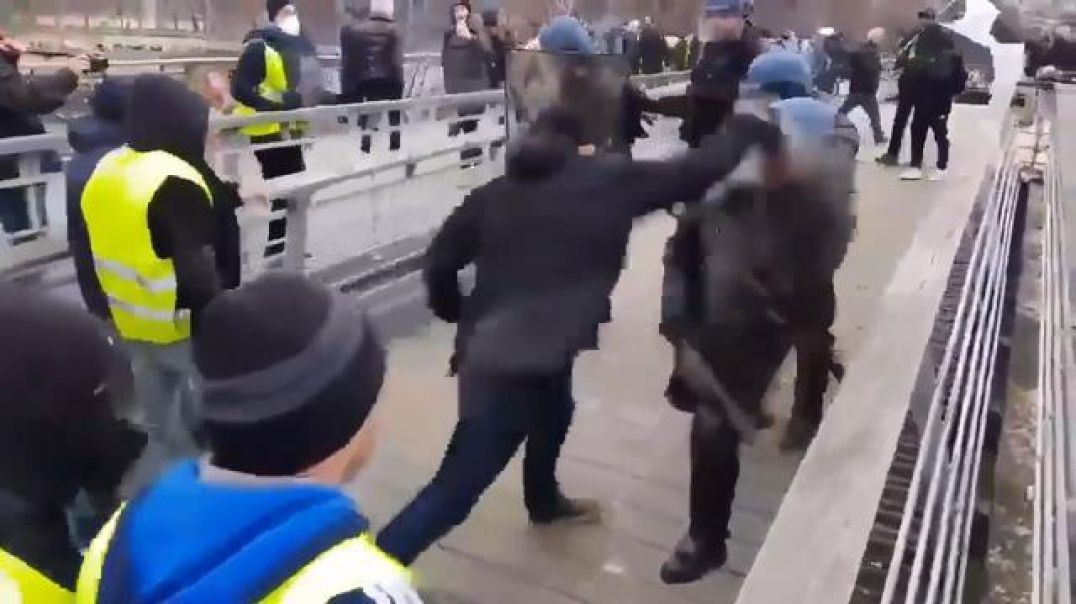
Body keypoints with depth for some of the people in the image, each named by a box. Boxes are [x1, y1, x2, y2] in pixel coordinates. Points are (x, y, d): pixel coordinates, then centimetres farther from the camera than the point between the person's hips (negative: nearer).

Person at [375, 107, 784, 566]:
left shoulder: (495, 194, 9)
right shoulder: (610, 180, -1)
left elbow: (439, 263, 7)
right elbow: (696, 172, 3)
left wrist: (457, 313, 25)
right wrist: (746, 131, 20)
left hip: (487, 348, 8)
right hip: (523, 361, -8)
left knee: (553, 410, 36)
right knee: (456, 490, -2)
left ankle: (545, 502, 61)